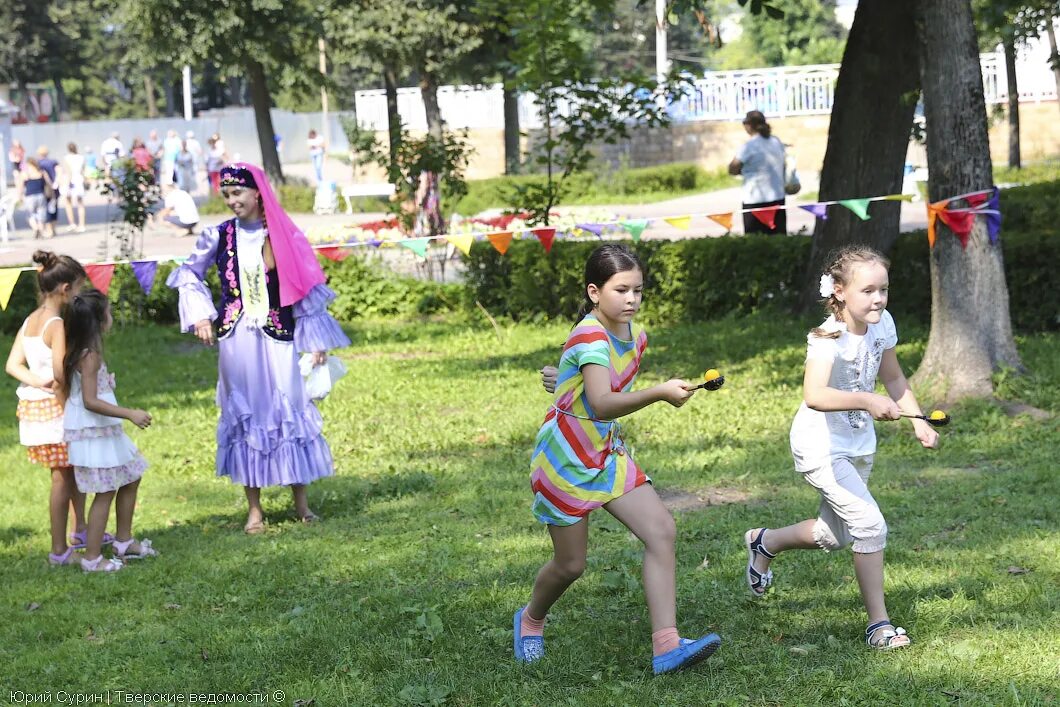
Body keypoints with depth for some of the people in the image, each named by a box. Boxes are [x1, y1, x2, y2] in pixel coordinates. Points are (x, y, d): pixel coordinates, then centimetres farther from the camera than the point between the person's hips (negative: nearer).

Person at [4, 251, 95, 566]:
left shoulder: (29, 321, 9)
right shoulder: (57, 325, -18)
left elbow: (12, 365, 4)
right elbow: (61, 375, -23)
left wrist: (37, 381, -8)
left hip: (32, 406, 9)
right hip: (55, 407, -9)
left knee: (76, 469, 21)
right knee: (63, 476, -1)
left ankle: (80, 531, 32)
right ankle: (59, 550, 4)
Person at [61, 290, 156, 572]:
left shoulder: (78, 352, 8)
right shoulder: (90, 356, -20)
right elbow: (90, 401, -25)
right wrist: (129, 414, -26)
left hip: (101, 430, 10)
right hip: (92, 433, -10)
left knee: (131, 478, 18)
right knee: (105, 492, -5)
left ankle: (124, 541, 28)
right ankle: (92, 559, 1)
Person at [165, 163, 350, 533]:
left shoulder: (284, 236, -1)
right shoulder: (218, 236, 0)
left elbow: (305, 287, 4)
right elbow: (189, 273, 14)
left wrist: (316, 340, 3)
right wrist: (200, 314, 1)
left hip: (278, 338, 0)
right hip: (237, 340, 1)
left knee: (290, 412, 2)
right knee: (245, 416, 6)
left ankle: (301, 502, 13)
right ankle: (254, 509, 12)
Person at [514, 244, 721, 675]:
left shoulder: (636, 337, 3)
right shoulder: (590, 337, -23)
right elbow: (602, 403, -37)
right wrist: (659, 393, -47)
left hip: (606, 455, 7)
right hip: (564, 460, -7)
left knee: (661, 530, -11)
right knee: (571, 564, 4)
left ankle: (666, 647, -15)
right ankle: (531, 620, 38)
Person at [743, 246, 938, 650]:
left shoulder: (882, 324, -7)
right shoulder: (828, 339, -29)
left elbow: (893, 377, 11)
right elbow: (814, 395, -47)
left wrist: (918, 421, 2)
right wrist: (867, 400, -57)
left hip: (858, 445, 8)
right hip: (821, 448, -8)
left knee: (836, 536, 21)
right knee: (870, 525, -18)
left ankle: (764, 542, 48)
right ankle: (878, 624, -4)